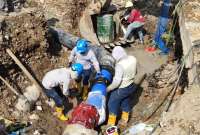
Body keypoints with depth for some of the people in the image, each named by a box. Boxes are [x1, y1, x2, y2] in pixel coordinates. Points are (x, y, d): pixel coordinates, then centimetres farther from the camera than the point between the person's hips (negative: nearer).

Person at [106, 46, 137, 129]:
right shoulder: (133, 59, -10)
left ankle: (111, 124, 27)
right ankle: (124, 120, 45)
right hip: (131, 86, 7)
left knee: (112, 104, 14)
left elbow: (117, 82, -28)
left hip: (121, 89, -7)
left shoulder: (120, 65, -31)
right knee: (126, 103, 27)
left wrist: (108, 88, -13)